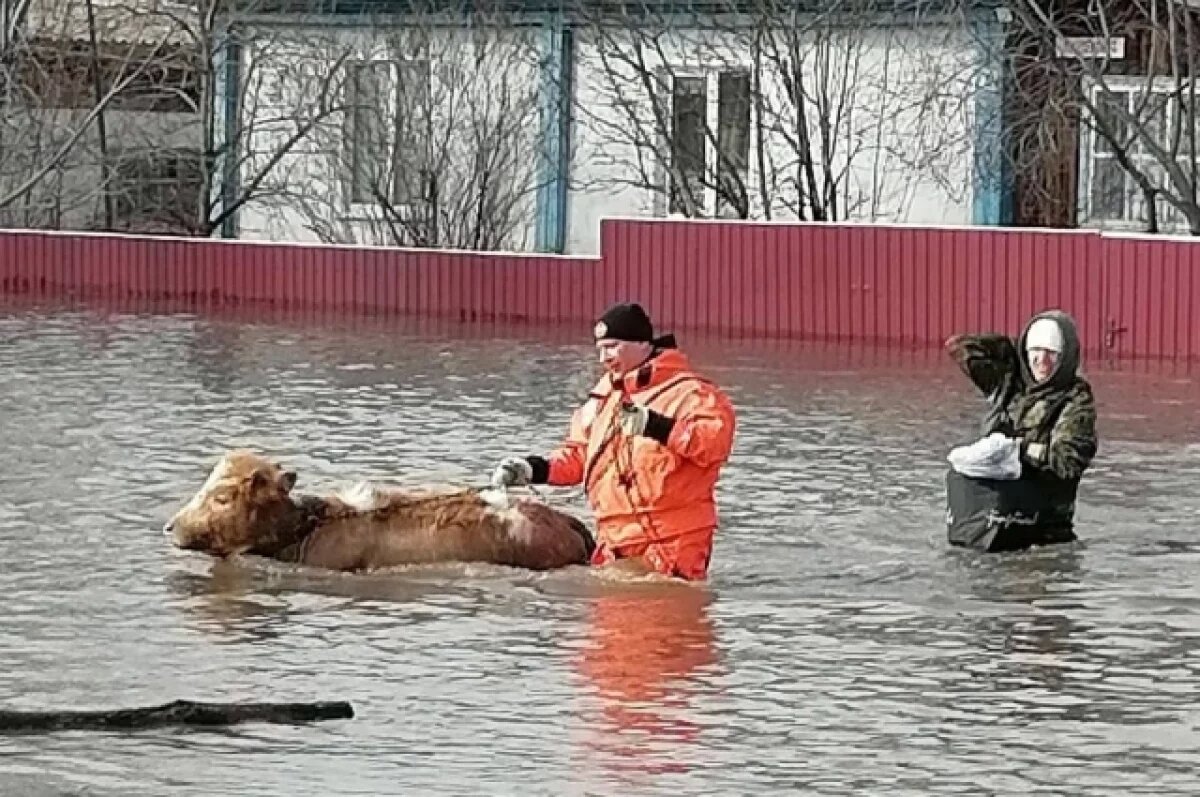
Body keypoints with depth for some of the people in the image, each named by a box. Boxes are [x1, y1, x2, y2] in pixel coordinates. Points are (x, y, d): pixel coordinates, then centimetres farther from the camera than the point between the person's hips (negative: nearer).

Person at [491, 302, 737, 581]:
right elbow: (578, 455, 28)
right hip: (615, 545, 7)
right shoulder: (602, 398, 22)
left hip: (672, 540, -7)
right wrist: (534, 469, 10)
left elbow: (717, 437, -20)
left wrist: (658, 427, -30)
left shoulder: (687, 390, -5)